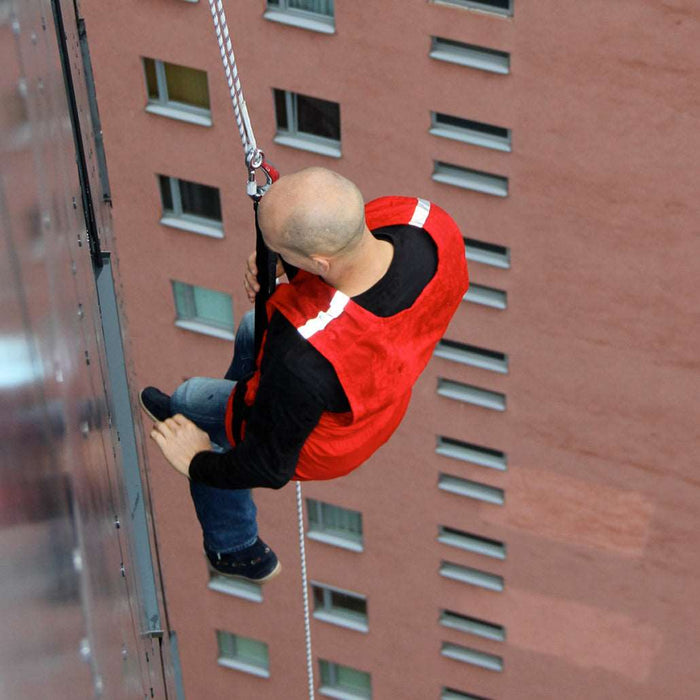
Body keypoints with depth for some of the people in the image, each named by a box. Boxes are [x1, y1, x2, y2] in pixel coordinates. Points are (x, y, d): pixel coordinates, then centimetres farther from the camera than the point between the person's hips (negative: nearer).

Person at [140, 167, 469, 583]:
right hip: (383, 392, 5)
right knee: (255, 327, 32)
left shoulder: (305, 358, -48)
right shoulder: (428, 223, -33)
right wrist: (281, 261, -21)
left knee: (189, 401, 25)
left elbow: (271, 466, -27)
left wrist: (199, 465, -7)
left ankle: (237, 553, 50)